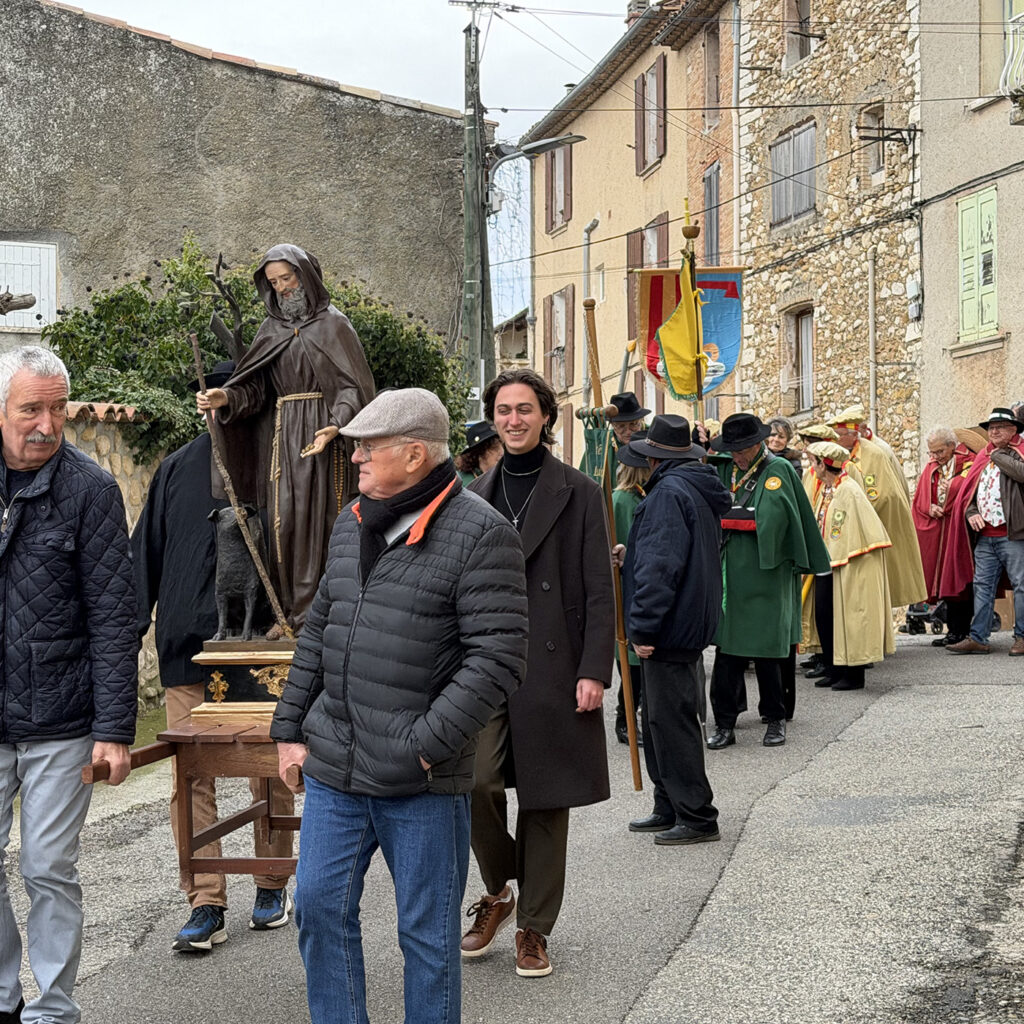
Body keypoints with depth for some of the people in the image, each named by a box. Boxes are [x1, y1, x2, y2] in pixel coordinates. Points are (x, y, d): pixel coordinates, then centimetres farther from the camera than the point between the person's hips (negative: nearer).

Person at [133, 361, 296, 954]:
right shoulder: (179, 470, 8)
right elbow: (147, 551, 12)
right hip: (187, 650, 2)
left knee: (270, 773, 8)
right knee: (191, 777, 0)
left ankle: (274, 886, 24)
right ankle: (206, 906, 5)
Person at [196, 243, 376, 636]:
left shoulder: (332, 324, 2)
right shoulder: (271, 329, 16)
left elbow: (352, 384, -6)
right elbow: (254, 387, 9)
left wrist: (336, 425, -23)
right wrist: (225, 399, -13)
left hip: (322, 432, -4)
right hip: (280, 436, 4)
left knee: (321, 518, -7)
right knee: (283, 519, 0)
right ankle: (289, 610, 4)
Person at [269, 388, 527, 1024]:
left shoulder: (480, 534, -12)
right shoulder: (353, 523, 11)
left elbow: (499, 658, -17)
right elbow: (318, 631, 18)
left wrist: (426, 744, -19)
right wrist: (290, 727, 13)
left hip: (423, 783, -6)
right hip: (333, 769, 7)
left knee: (427, 931, 7)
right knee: (320, 907, 11)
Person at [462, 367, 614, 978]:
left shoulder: (578, 493, 1)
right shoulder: (477, 496, 12)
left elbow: (599, 590, -2)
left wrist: (594, 671, -10)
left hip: (552, 665, -2)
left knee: (545, 799, 4)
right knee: (475, 780, -14)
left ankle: (534, 927, 17)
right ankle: (498, 889, 12)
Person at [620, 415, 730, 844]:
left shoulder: (669, 493, -16)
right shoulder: (701, 490, 16)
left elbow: (660, 566, -23)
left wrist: (643, 627, -21)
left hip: (669, 630, -11)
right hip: (691, 625, 11)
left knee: (671, 724, -5)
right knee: (659, 721, 17)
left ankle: (697, 817, 0)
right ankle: (669, 809, 24)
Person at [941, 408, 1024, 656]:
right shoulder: (982, 458, 19)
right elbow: (969, 490, 20)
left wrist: (999, 456, -9)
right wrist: (971, 512, 1)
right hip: (984, 535, 6)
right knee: (982, 585, 6)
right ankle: (978, 638, 8)